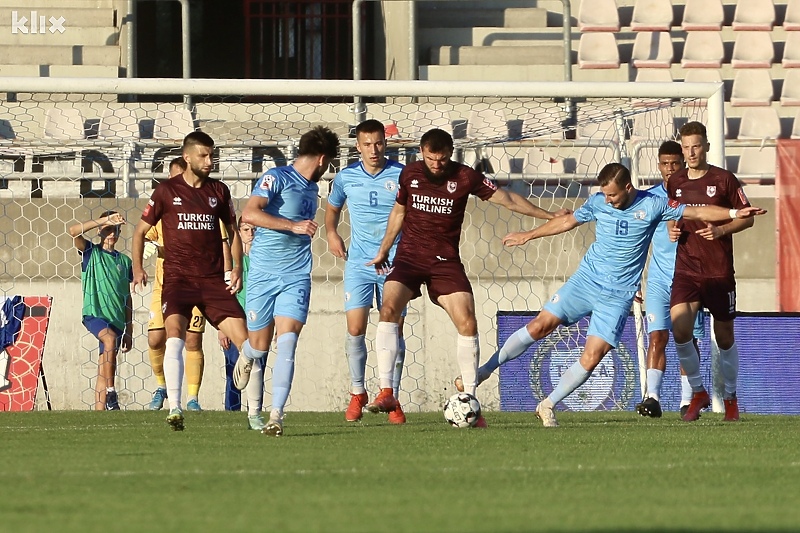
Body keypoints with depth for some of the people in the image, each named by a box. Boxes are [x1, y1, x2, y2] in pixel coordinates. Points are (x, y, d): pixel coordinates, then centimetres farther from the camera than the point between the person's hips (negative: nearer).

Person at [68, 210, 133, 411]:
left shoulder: (124, 261, 15)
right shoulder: (91, 252, 5)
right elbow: (73, 231, -13)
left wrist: (129, 331, 16)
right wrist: (105, 220, -14)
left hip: (116, 319, 4)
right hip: (94, 313, -4)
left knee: (105, 367, 2)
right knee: (110, 338, -32)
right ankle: (110, 393, -30)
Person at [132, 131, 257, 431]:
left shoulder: (219, 191, 11)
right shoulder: (167, 191, 4)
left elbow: (233, 230, 22)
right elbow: (141, 230, 11)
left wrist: (237, 268, 8)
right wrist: (137, 268, -2)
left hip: (214, 280, 3)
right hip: (178, 279, -3)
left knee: (245, 338, -7)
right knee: (175, 336, -26)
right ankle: (174, 408, -27)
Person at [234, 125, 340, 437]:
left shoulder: (312, 189, 16)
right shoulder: (276, 178, -7)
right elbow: (249, 214, -22)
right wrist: (293, 226, -25)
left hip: (296, 279, 4)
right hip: (263, 274, -4)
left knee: (286, 344, -14)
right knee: (259, 347, 6)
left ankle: (276, 416, -19)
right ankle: (246, 359, 44)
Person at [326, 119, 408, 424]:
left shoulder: (402, 176, -3)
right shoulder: (346, 178, 5)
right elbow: (332, 207, 23)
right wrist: (331, 233, 5)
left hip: (394, 262, -1)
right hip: (359, 262, 1)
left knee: (394, 329, -1)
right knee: (355, 327, -10)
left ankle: (393, 398, 8)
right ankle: (357, 393, 7)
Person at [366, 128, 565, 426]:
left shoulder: (465, 178, -5)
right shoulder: (410, 174, 1)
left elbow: (507, 199, 2)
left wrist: (549, 216, 1)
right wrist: (383, 252, 22)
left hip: (445, 261, 0)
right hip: (409, 256, 0)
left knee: (467, 323, -14)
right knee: (389, 309, -23)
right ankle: (386, 393, -23)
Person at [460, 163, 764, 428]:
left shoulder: (652, 205, -5)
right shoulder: (598, 202, 2)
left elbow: (698, 212, -2)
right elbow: (568, 221, 18)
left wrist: (736, 214, -14)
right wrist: (528, 236, 27)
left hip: (617, 295, -2)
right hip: (585, 281, 2)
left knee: (591, 358, -11)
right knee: (539, 326, -11)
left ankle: (548, 406, 4)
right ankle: (485, 370, 0)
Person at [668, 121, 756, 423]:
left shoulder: (724, 180, -4)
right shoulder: (675, 183, 8)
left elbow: (747, 218, 0)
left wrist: (722, 230, -17)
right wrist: (672, 230, 1)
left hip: (720, 272, -2)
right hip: (686, 270, 2)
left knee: (725, 338, 5)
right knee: (679, 330, -16)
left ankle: (730, 397, 24)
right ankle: (697, 393, 2)